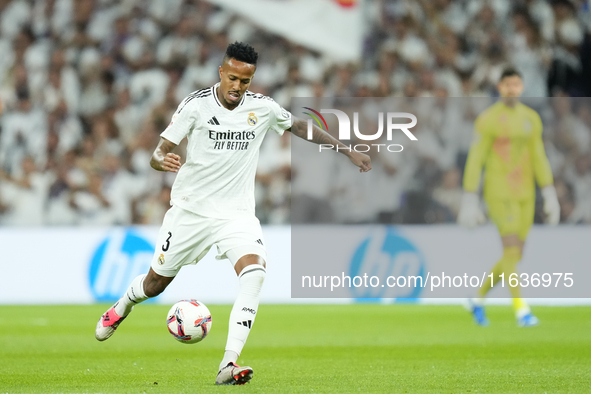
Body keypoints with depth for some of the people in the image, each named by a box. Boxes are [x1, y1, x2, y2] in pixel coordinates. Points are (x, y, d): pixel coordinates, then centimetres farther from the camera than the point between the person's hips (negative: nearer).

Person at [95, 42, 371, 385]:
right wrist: (162, 160, -35)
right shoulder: (197, 104, -10)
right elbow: (159, 152, -10)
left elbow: (300, 127, 16)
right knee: (157, 282, 12)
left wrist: (349, 152, 16)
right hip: (192, 208, -1)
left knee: (254, 271, -27)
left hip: (237, 212, 1)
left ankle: (230, 364, -29)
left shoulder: (262, 107, -2)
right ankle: (123, 305, 50)